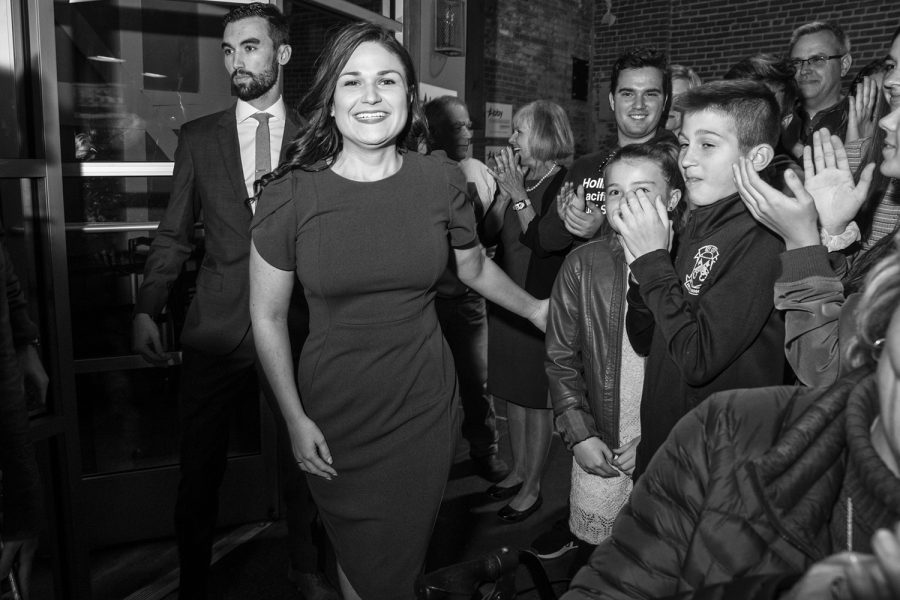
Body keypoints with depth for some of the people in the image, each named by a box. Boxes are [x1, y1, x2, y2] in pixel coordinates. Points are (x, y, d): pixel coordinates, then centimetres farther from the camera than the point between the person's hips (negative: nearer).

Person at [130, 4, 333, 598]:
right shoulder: (198, 137, 6)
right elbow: (174, 234, 7)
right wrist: (147, 308, -3)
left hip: (295, 327, -1)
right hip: (216, 328, 1)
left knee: (300, 460, 13)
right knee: (199, 466, 10)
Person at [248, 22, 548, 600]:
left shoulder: (442, 181, -6)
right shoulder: (290, 193, -11)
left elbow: (475, 267, 13)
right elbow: (268, 317, -4)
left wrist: (533, 308, 21)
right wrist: (296, 419, -4)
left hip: (424, 406, 1)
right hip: (335, 411, -1)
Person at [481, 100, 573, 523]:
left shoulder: (566, 182, -11)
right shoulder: (517, 177, 8)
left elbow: (545, 242, -22)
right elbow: (487, 234, 3)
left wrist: (519, 195, -18)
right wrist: (504, 192, -7)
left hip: (542, 305, -7)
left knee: (537, 397, 4)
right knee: (512, 391, 16)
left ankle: (532, 488, 19)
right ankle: (518, 471, 34)